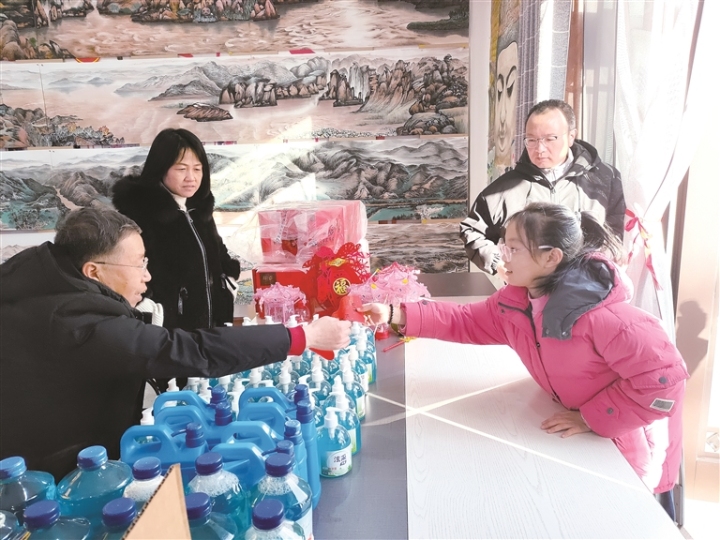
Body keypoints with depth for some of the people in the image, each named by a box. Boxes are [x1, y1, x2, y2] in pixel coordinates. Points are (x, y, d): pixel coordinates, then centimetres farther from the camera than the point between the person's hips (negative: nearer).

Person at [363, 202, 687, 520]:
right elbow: (467, 322, -7)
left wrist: (593, 418, -29)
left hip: (624, 440, -6)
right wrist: (395, 315, -16)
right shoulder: (516, 300, -13)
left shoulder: (603, 316, -37)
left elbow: (663, 376, -35)